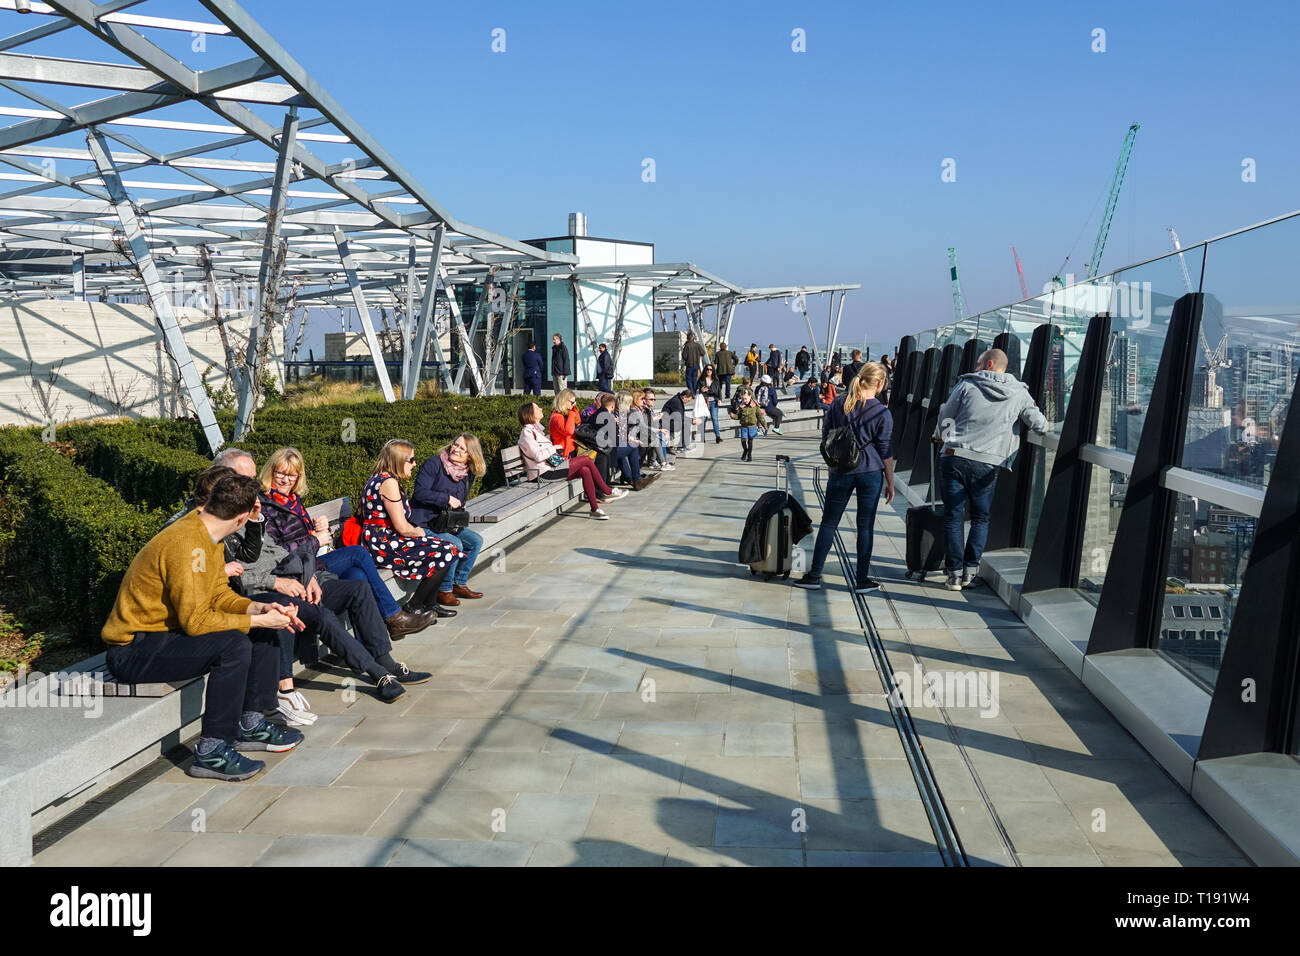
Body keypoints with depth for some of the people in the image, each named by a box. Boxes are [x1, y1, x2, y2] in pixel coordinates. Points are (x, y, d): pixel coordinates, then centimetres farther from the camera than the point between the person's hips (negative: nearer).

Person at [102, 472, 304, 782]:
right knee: (234, 645, -30)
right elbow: (195, 620, -28)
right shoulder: (186, 545, -27)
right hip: (133, 652, -10)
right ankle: (211, 753, -22)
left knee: (263, 630, 8)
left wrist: (260, 608, -8)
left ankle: (251, 724, 15)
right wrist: (258, 620, -21)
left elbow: (220, 596, 9)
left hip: (168, 632, 10)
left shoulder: (210, 538, 4)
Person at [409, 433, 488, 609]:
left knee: (476, 541, -1)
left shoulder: (467, 474, 8)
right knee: (454, 545, -26)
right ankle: (443, 590, -11)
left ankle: (459, 584, 11)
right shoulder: (433, 463, -14)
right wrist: (447, 499, -22)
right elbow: (420, 493, -22)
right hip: (423, 524, -8)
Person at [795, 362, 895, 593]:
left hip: (840, 472, 2)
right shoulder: (882, 412, -6)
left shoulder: (837, 405, 2)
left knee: (829, 522, 8)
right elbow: (886, 452, -4)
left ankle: (814, 575, 8)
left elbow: (825, 439, 8)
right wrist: (890, 483, 4)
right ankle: (862, 580, 10)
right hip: (870, 473, -2)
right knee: (865, 525, 6)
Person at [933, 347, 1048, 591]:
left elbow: (945, 417, 9)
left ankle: (954, 573, 6)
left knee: (952, 517, 7)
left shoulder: (966, 385, 3)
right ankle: (970, 570, 9)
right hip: (987, 464, 1)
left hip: (953, 458, -1)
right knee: (981, 518, 17)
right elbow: (1040, 425, 5)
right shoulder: (1019, 394, 6)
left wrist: (940, 438, 29)